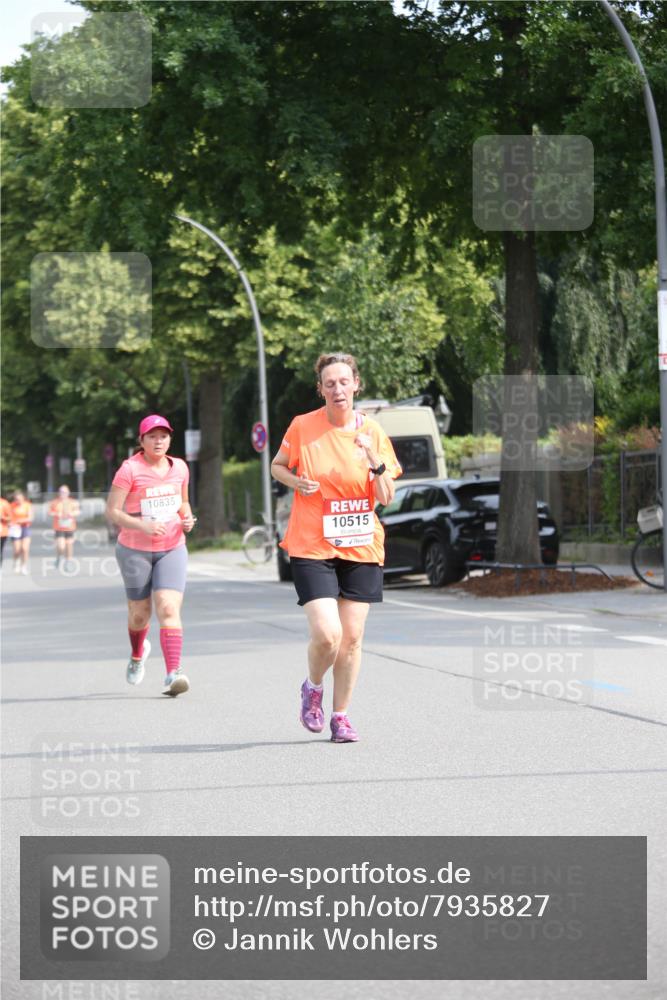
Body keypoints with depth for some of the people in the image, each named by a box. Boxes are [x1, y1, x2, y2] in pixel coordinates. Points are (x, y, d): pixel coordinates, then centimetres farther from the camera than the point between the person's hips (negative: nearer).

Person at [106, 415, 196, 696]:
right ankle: (138, 654, 44)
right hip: (135, 550, -2)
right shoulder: (129, 469, -12)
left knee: (168, 609, -16)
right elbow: (112, 511, -13)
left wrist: (187, 518, -3)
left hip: (172, 549, 2)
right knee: (139, 613, 10)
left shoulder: (179, 468, 3)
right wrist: (142, 526, -27)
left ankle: (173, 674, -23)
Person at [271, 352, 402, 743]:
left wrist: (375, 461, -18)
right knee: (326, 634, -15)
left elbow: (386, 498, -1)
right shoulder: (303, 426, -5)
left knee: (352, 637, 2)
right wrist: (296, 481, -9)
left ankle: (341, 715, 19)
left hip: (361, 548, 2)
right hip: (312, 547, -2)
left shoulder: (372, 432, 0)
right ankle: (313, 689, 17)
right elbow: (278, 465, 12)